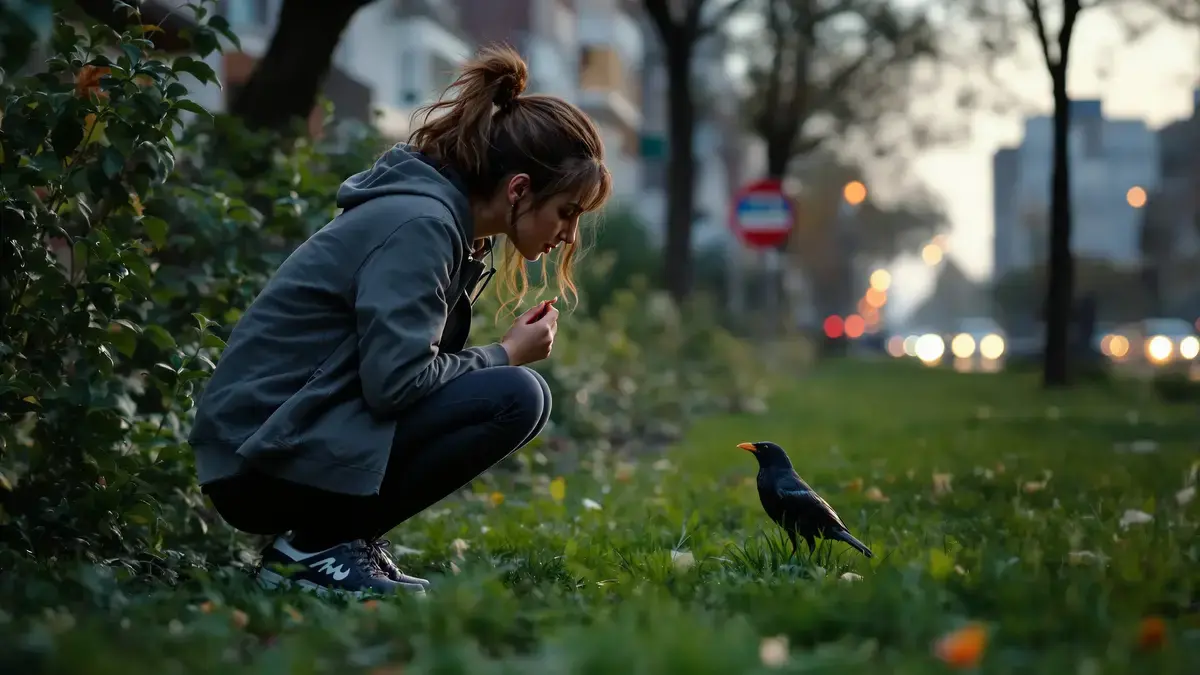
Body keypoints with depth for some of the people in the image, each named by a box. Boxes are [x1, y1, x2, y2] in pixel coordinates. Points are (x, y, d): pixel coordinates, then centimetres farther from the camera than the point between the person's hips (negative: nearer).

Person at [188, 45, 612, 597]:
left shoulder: (445, 221, 13)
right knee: (515, 397, -19)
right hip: (264, 460, -10)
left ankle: (347, 540, 6)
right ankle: (314, 547, -11)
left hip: (295, 437, 10)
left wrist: (506, 351, 3)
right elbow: (396, 380, -25)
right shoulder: (419, 224, -17)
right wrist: (507, 354, -10)